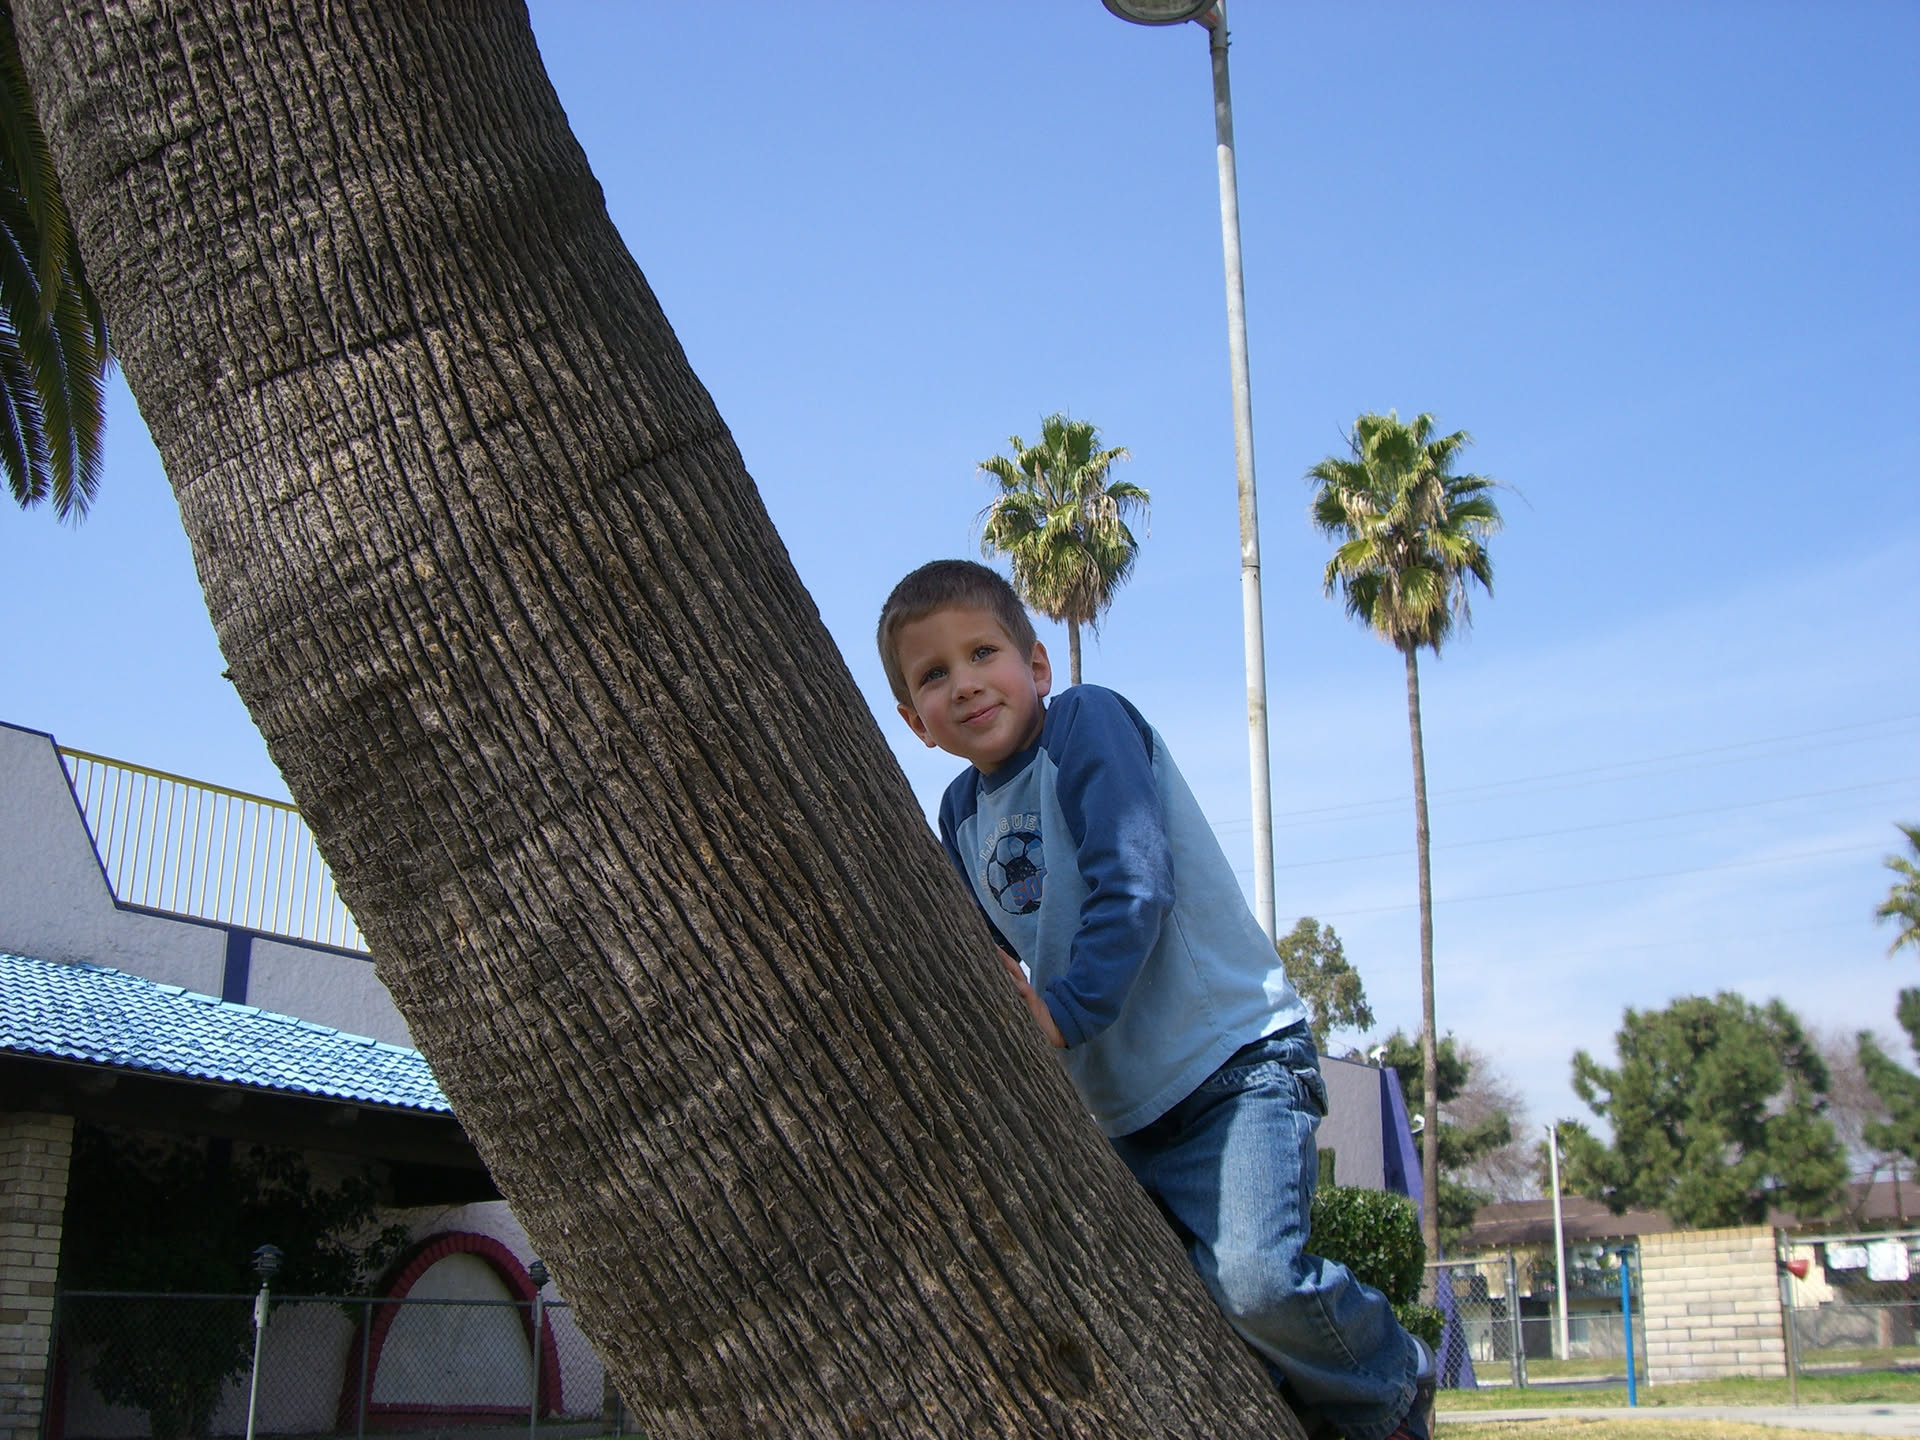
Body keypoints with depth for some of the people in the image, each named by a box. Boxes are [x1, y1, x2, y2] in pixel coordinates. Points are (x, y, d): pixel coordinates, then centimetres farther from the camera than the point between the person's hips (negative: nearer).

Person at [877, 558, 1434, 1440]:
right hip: (1124, 1110, 8)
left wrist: (1066, 1012, -28)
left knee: (1253, 1281, -27)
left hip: (1232, 1059, -8)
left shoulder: (1087, 721, -9)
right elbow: (990, 967, 18)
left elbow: (1134, 885, -20)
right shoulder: (961, 815, 11)